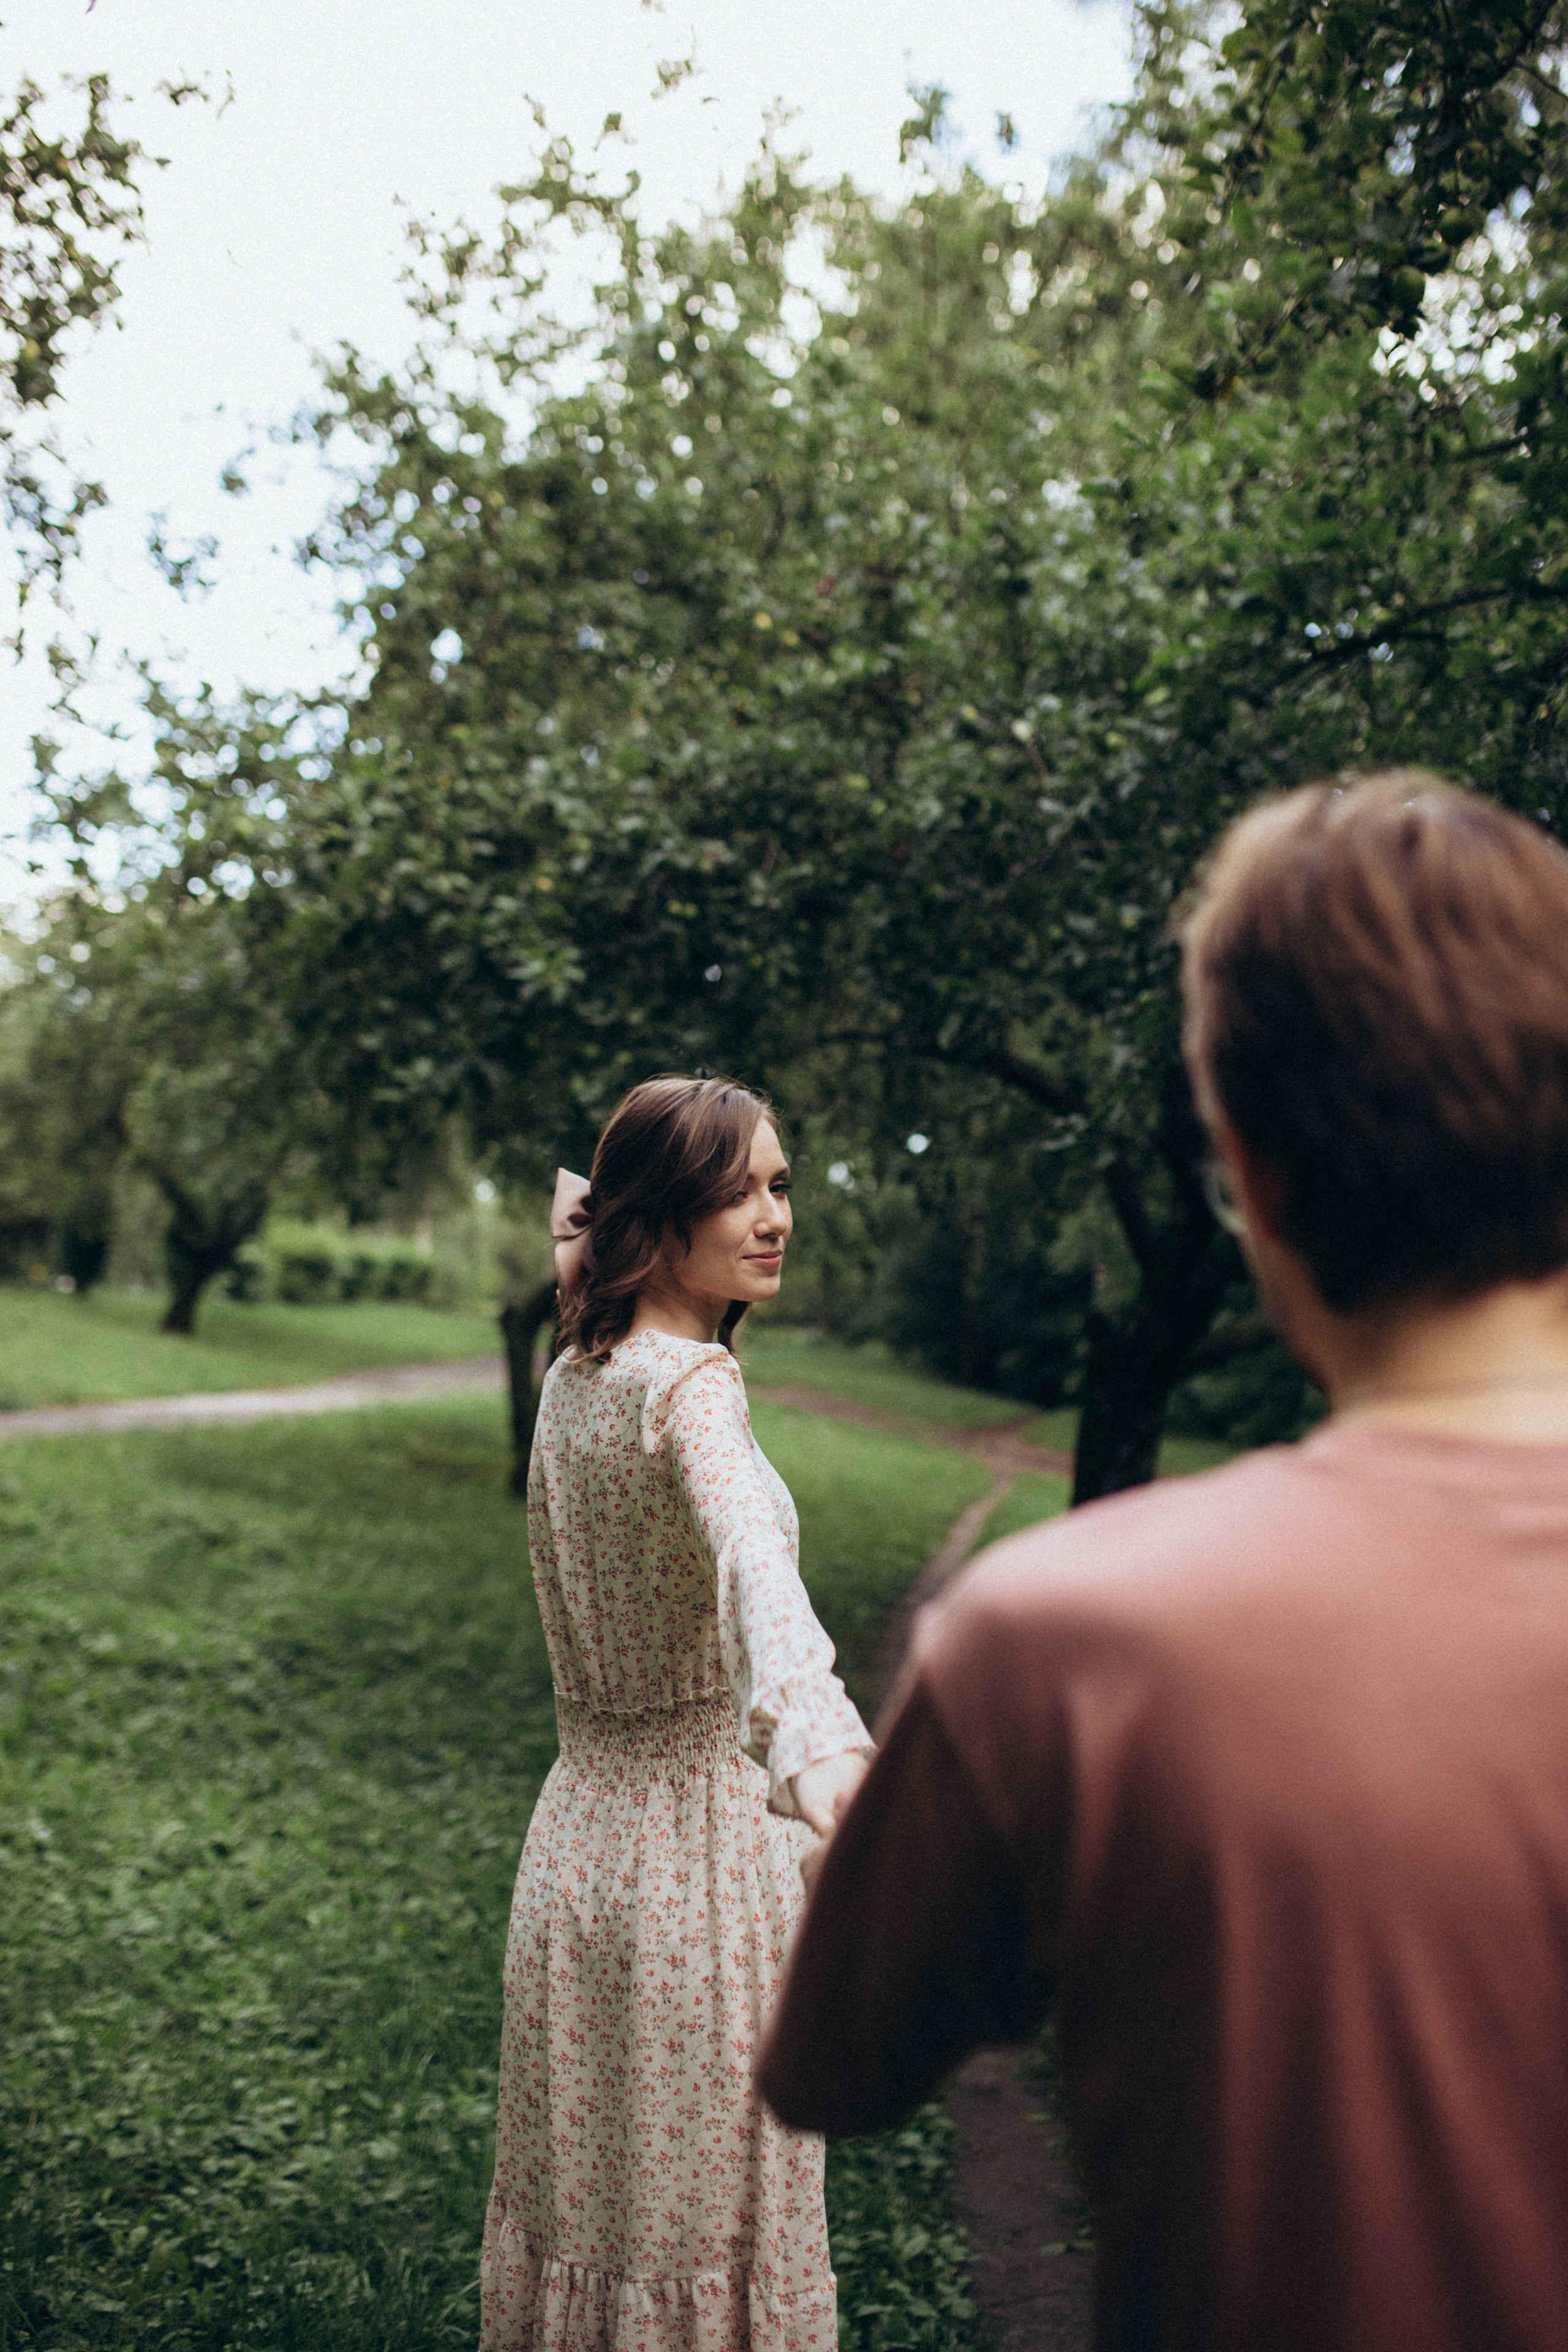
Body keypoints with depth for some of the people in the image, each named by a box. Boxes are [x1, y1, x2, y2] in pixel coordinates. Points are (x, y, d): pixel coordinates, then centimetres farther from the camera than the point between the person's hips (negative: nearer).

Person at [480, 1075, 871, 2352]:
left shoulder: (569, 1379, 2)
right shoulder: (690, 1383, -22)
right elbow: (751, 1561, -41)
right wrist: (823, 1744, -57)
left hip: (577, 1829, 7)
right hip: (701, 1841, -7)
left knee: (582, 2189, 21)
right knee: (706, 2203, 11)